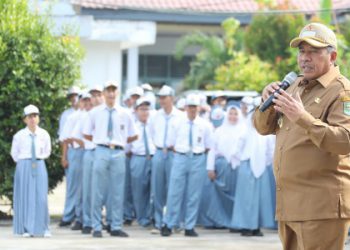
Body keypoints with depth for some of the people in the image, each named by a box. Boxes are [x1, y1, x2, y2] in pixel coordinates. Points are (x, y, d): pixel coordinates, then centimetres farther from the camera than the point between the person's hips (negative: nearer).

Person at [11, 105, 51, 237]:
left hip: (39, 166, 1)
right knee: (25, 196, -1)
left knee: (41, 196, -4)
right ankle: (26, 229, 4)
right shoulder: (19, 136, -5)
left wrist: (38, 160, 9)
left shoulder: (44, 134, 1)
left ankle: (43, 229, 0)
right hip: (24, 166, -1)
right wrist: (24, 163, 11)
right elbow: (14, 153, 9)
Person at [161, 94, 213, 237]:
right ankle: (168, 225, 4)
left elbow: (208, 147, 8)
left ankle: (189, 227, 7)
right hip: (180, 158, 0)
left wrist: (199, 154, 4)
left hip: (198, 160, 0)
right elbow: (172, 144, 12)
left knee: (194, 195, 2)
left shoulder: (205, 125, 4)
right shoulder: (178, 124, 6)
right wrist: (179, 153, 3)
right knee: (175, 193, -3)